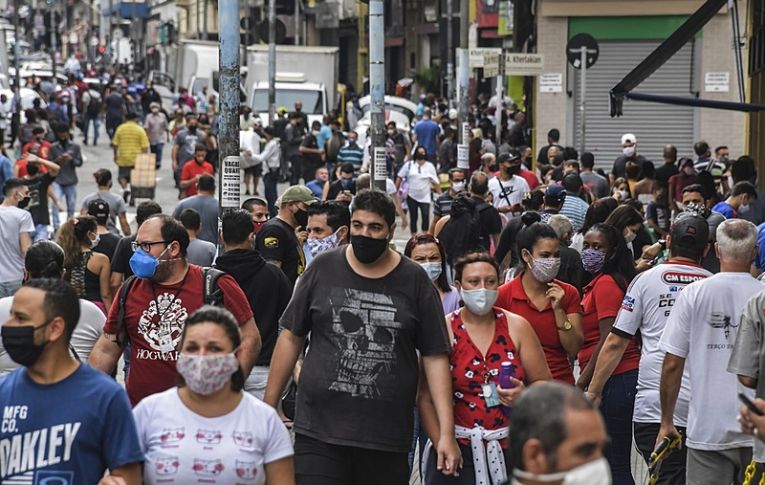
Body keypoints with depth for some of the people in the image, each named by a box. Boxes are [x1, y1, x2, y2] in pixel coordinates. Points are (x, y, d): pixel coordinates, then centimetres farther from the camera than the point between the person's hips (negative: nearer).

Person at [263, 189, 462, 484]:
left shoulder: (414, 281, 3)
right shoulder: (323, 270, 5)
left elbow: (435, 357, 3)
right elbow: (291, 337, 10)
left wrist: (447, 432, -3)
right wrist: (268, 407, 7)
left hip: (388, 438, 0)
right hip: (318, 433, 0)